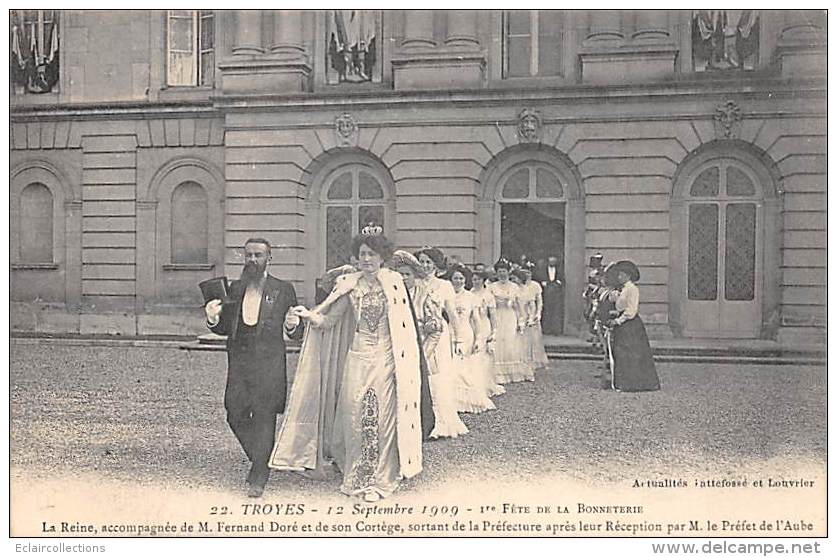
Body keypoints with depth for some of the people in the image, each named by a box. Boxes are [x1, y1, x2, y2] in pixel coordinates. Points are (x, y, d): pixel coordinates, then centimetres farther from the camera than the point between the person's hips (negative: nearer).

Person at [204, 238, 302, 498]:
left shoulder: (283, 289, 3)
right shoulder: (234, 288, 13)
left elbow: (295, 333, 5)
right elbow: (225, 328, 14)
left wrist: (291, 326, -18)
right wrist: (213, 318, -7)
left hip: (269, 364, -4)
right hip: (238, 363, 4)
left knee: (264, 417, -2)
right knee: (235, 415, 4)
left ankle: (259, 475, 11)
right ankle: (260, 460, 28)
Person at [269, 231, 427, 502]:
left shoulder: (394, 282, 3)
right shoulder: (349, 285, 4)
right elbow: (327, 320, -1)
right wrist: (308, 315, -18)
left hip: (387, 359, -1)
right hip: (357, 357, 1)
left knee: (383, 417, 0)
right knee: (355, 416, 0)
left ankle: (378, 480, 12)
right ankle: (357, 477, 16)